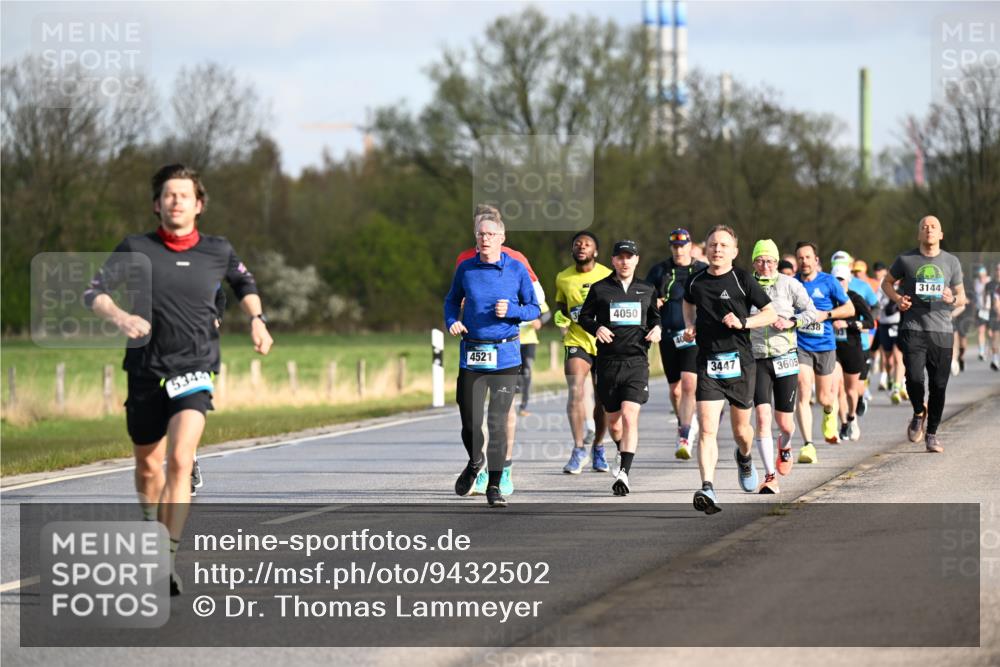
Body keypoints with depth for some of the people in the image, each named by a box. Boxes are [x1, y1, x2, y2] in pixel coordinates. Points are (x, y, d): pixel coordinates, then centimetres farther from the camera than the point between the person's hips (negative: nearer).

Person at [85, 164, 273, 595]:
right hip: (146, 370, 1)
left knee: (179, 460, -21)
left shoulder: (217, 252, 3)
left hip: (193, 370, -1)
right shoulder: (136, 250, -2)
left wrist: (257, 320, 8)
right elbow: (93, 293, -9)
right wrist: (120, 317, -29)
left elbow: (244, 283, 25)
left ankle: (168, 559, -25)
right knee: (148, 467, 15)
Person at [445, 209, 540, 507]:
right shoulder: (466, 268, 4)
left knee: (497, 421, -6)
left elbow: (534, 309, 5)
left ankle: (494, 485, 3)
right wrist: (452, 322, -3)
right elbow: (452, 301, 18)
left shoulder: (517, 269, 0)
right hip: (471, 354, 2)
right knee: (470, 421, 2)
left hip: (505, 356, -2)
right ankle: (474, 463, 34)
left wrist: (511, 310, -14)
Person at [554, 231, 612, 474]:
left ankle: (598, 447, 28)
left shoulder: (608, 276, -4)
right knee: (575, 392, -18)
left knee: (602, 399, 8)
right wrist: (561, 317, 1)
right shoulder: (563, 278, 4)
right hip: (576, 342, 0)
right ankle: (579, 449, -17)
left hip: (604, 343, 0)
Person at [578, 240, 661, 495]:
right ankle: (623, 452, 41)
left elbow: (655, 316, 23)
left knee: (630, 415, -17)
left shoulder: (647, 290, 10)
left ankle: (624, 472, -23)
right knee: (613, 420, 11)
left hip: (637, 361, -1)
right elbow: (585, 317, 10)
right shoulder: (600, 289, 5)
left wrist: (656, 329, 1)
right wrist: (596, 328, -10)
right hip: (608, 361, 1)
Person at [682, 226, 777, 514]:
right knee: (707, 429, -14)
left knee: (741, 428, 14)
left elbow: (771, 313, 1)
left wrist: (743, 322, -14)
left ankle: (744, 457, 49)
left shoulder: (742, 280, -4)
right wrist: (690, 325, 10)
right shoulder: (696, 281, 6)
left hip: (739, 362, -1)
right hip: (708, 363, 1)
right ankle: (707, 488, -23)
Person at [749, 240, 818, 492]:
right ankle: (770, 477, -10)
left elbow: (811, 312, 3)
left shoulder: (789, 284, 0)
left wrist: (792, 322, -13)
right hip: (756, 359, 0)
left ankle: (785, 446, 43)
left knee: (785, 422, 5)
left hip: (785, 358, 0)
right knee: (763, 417, -14)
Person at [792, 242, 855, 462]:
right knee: (803, 394, -15)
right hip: (800, 346, 0)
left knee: (823, 398, 10)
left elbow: (849, 309, 3)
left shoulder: (828, 282, -2)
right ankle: (808, 445, -17)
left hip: (825, 345, 0)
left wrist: (826, 315, -12)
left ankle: (830, 411, 49)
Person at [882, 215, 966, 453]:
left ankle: (931, 433, 16)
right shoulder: (906, 260, 4)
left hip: (941, 330, 2)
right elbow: (887, 282, 19)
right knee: (914, 377, -18)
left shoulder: (951, 262, 8)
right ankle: (919, 413, 13)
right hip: (912, 329, -2)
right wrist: (897, 298, -2)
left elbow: (962, 297, 14)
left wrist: (953, 299, -10)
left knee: (939, 385, 1)